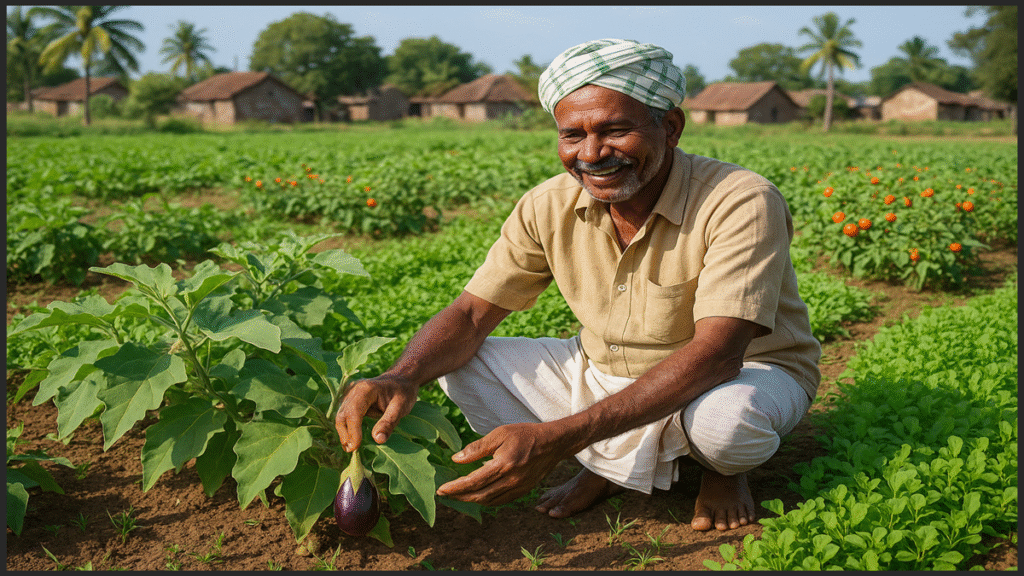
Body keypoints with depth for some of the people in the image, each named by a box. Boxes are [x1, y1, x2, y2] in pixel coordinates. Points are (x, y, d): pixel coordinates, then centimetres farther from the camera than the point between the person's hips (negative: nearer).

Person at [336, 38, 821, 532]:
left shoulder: (742, 204, -28)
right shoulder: (550, 207, -12)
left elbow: (716, 355, -37)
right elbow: (471, 314, -9)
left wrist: (559, 438, -46)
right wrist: (402, 376, -34)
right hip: (608, 376, 4)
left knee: (723, 416, -41)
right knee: (455, 364, -12)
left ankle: (723, 467, -2)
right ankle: (619, 465, -2)